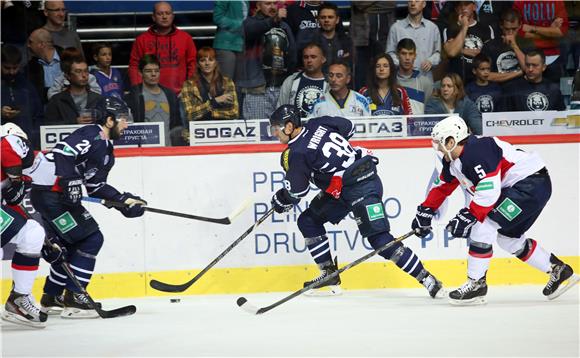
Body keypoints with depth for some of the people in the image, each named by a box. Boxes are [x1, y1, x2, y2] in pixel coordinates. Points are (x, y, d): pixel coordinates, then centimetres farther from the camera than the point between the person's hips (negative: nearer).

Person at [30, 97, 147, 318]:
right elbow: (61, 153, -21)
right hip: (49, 193, -11)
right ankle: (72, 298, -8)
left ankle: (52, 297, 30)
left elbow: (96, 186, 20)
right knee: (91, 239, -9)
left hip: (57, 195, 11)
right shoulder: (91, 137, -13)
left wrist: (124, 201, 13)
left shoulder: (105, 147, 18)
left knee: (70, 244, 19)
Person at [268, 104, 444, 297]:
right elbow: (348, 126, 20)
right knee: (308, 220, 15)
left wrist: (281, 200, 15)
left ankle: (426, 279, -14)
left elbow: (297, 190, -7)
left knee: (379, 239, -15)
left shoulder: (295, 153, -15)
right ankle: (329, 274, 20)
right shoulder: (316, 124, 6)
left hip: (361, 188, -10)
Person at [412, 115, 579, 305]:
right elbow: (443, 186, 23)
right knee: (507, 237, 17)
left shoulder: (477, 152, -25)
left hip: (532, 183, -11)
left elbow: (489, 192, -30)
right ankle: (558, 270, 27)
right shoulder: (453, 160, 7)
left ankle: (476, 284, -12)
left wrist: (467, 217, -29)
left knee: (483, 225, -16)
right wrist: (425, 211, 21)